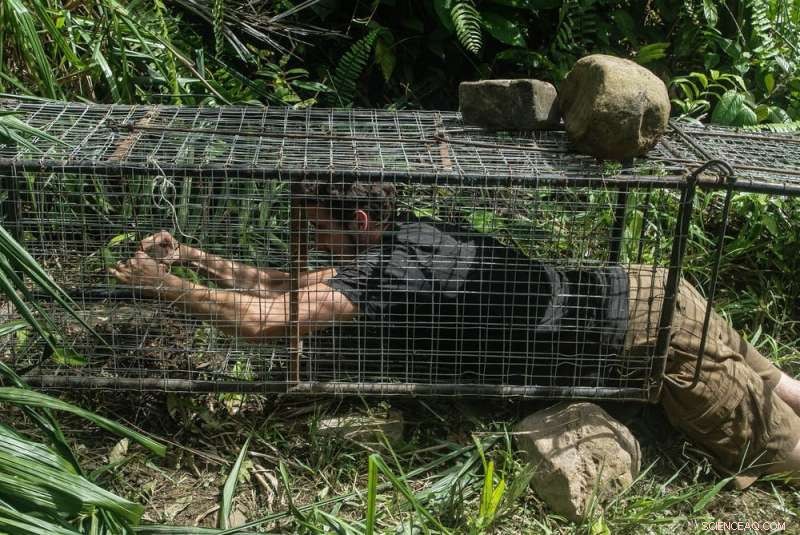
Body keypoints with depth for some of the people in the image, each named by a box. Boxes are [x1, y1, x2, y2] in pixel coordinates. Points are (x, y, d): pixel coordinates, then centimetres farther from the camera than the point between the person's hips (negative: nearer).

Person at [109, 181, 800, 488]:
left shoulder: (383, 275, -25)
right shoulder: (398, 239, 3)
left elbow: (260, 319, -27)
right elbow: (283, 285, 9)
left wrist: (160, 283, -15)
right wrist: (189, 254, 7)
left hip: (643, 321, -8)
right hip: (636, 292, 8)